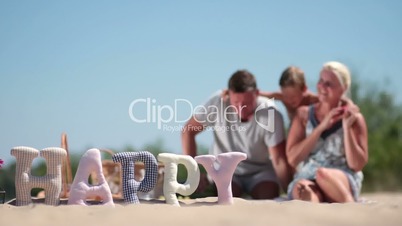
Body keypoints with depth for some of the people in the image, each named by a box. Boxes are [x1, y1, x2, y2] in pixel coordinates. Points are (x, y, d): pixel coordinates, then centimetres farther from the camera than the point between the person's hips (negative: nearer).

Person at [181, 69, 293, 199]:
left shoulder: (271, 114, -24)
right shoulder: (218, 103, -22)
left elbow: (279, 160, -23)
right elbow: (188, 131, -12)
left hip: (260, 171, 0)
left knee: (269, 199, -24)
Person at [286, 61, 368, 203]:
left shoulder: (354, 118, 5)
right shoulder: (304, 114, 10)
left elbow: (357, 165, -2)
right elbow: (292, 159, -1)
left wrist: (346, 127, -9)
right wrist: (321, 127, -8)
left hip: (345, 183, -1)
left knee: (322, 173, -37)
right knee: (302, 187, -37)